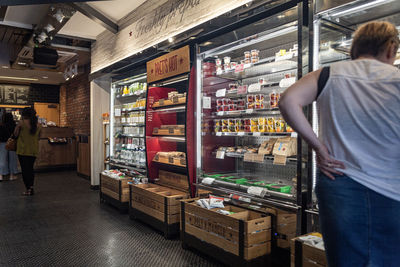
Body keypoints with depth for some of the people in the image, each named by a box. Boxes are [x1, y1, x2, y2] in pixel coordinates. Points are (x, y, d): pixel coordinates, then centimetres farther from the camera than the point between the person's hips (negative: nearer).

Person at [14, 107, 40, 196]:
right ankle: (31, 187, 20)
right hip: (34, 150, 5)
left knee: (25, 169, 3)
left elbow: (15, 134, -1)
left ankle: (28, 189, 4)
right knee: (30, 168, 17)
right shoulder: (37, 125, 4)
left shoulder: (22, 122, -10)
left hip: (23, 150, -5)